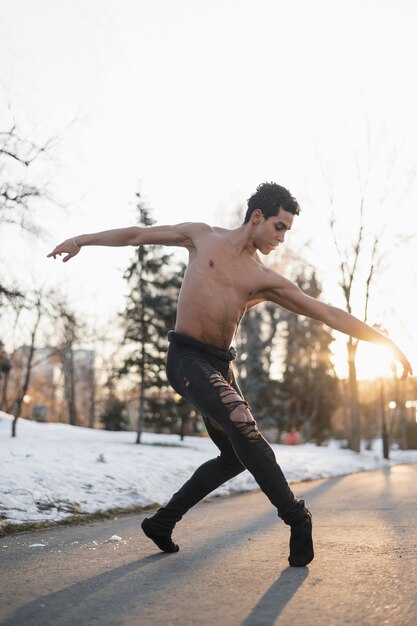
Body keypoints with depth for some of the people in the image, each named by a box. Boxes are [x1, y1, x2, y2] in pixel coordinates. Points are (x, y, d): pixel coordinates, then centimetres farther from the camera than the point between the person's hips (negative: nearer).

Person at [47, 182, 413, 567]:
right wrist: (82, 240, 14)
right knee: (243, 426, -25)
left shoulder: (267, 281, 7)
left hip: (221, 365, 6)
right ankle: (297, 518, -13)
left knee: (236, 456, 8)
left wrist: (386, 341, -1)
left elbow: (328, 313, 3)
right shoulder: (202, 236, 4)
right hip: (187, 358, -6)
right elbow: (138, 235, 13)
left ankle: (162, 522, 22)